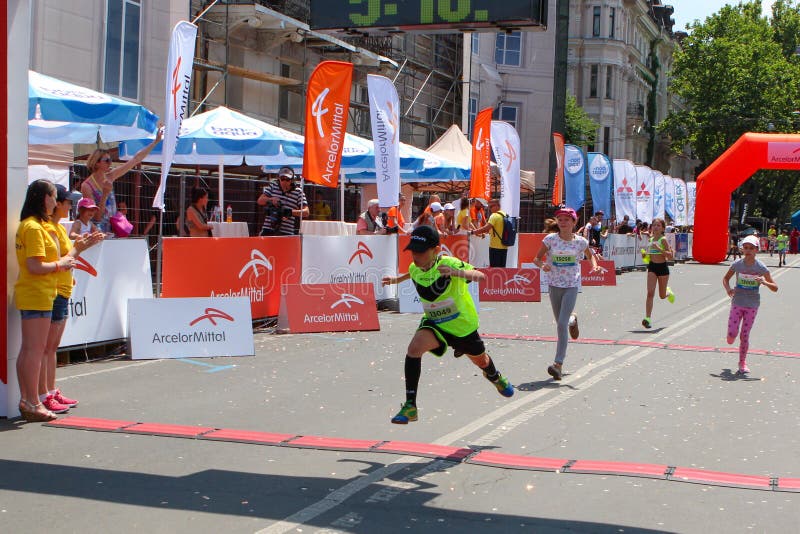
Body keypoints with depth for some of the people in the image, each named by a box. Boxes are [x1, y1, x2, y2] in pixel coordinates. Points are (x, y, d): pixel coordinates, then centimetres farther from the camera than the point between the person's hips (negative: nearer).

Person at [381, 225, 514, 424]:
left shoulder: (449, 264, -30)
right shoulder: (414, 268, -12)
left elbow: (480, 276, -45)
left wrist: (456, 272, -61)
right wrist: (397, 279, 18)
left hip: (462, 324, -3)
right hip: (434, 323, 3)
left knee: (481, 361, 23)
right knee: (414, 348, -29)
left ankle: (495, 377, 63)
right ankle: (410, 406, -25)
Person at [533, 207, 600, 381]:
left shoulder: (580, 241, -2)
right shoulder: (550, 239, -3)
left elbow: (590, 256, 17)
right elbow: (537, 258, 2)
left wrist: (595, 266, -4)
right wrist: (542, 265, -21)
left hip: (572, 285, -2)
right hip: (554, 285, 2)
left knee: (562, 325, -14)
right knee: (560, 323, 15)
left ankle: (558, 364, -12)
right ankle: (572, 320, 54)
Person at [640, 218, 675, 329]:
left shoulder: (663, 240, -10)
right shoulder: (650, 240, 7)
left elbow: (670, 256, -18)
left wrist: (659, 249, -28)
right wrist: (645, 255, 2)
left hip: (662, 267, -3)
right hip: (652, 267, 3)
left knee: (662, 296, 11)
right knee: (650, 293, -13)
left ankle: (668, 292, 49)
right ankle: (647, 319, -17)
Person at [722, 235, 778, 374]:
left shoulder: (761, 267, -9)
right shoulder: (737, 264, -6)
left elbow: (775, 288, -6)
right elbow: (725, 278, 10)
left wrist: (764, 282, -27)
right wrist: (728, 289, -11)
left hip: (752, 305, -1)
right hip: (737, 303, 1)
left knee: (744, 336, 1)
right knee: (731, 337, -5)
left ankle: (742, 362, 21)